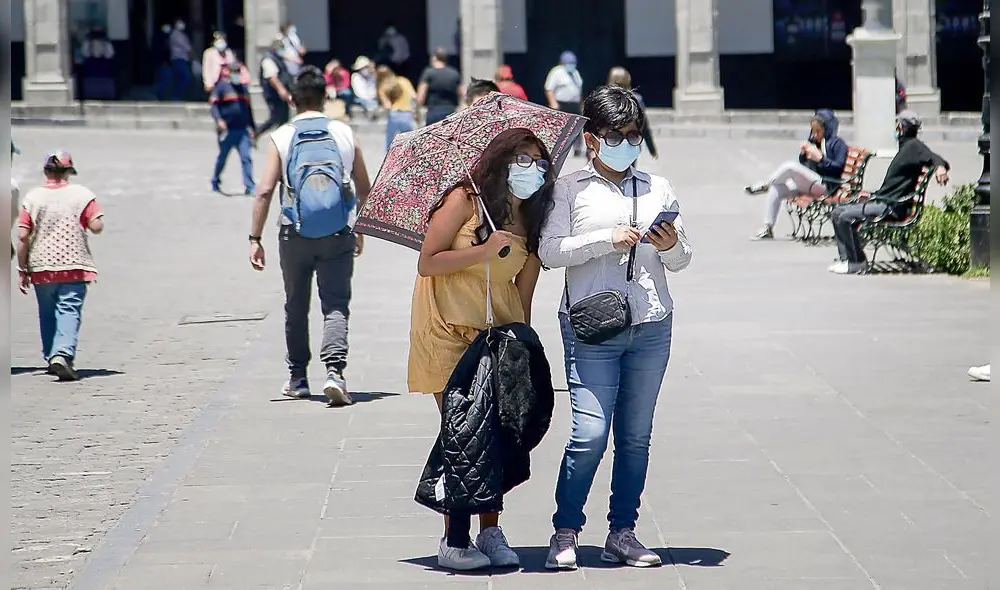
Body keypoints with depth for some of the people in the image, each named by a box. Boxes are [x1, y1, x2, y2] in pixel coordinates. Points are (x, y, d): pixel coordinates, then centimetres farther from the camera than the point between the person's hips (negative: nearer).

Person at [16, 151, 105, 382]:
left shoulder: (33, 197, 1)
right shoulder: (82, 194, -3)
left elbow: (22, 236, -2)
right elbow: (97, 226, -8)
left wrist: (22, 269, 5)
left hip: (41, 267, 2)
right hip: (74, 266, -2)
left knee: (47, 315, 16)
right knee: (69, 311, -5)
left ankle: (50, 357, 22)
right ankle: (62, 354, -24)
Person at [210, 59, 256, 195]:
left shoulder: (243, 87, 15)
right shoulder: (222, 86, -2)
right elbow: (214, 105, -7)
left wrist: (251, 128, 20)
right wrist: (219, 120, -22)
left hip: (242, 130, 3)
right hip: (227, 130, -3)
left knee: (246, 157, -7)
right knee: (222, 157, 10)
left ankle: (249, 187, -8)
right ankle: (215, 182, 29)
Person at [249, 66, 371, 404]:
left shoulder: (281, 138, -2)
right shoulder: (345, 134, 4)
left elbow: (264, 191, -8)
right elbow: (364, 189, 10)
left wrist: (255, 238, -4)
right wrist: (360, 230, 23)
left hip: (295, 234, 0)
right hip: (338, 236, 0)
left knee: (296, 307, 15)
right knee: (336, 306, -1)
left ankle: (297, 379, 24)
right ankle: (334, 371, -22)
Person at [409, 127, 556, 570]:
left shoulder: (532, 224, 7)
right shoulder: (465, 200, -7)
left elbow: (523, 294, 11)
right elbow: (427, 263, -10)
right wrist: (484, 252, -18)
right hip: (449, 330, -5)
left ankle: (490, 532, 11)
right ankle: (454, 540, -2)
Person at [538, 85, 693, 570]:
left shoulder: (658, 189, 14)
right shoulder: (570, 189, 5)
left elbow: (681, 261, 14)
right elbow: (550, 251, -5)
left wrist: (671, 247, -8)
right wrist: (606, 240, -14)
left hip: (651, 328, 4)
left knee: (636, 436, 6)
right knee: (590, 434, -11)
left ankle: (622, 534, 14)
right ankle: (565, 532, 3)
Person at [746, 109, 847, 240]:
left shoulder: (837, 143, 1)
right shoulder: (814, 142, 22)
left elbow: (839, 168, -10)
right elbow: (804, 167, 24)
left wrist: (820, 158, -18)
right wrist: (803, 154, 4)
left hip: (825, 187, -8)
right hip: (808, 185, 8)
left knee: (790, 167, -25)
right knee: (776, 190, -9)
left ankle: (765, 186, 0)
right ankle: (768, 229, -10)